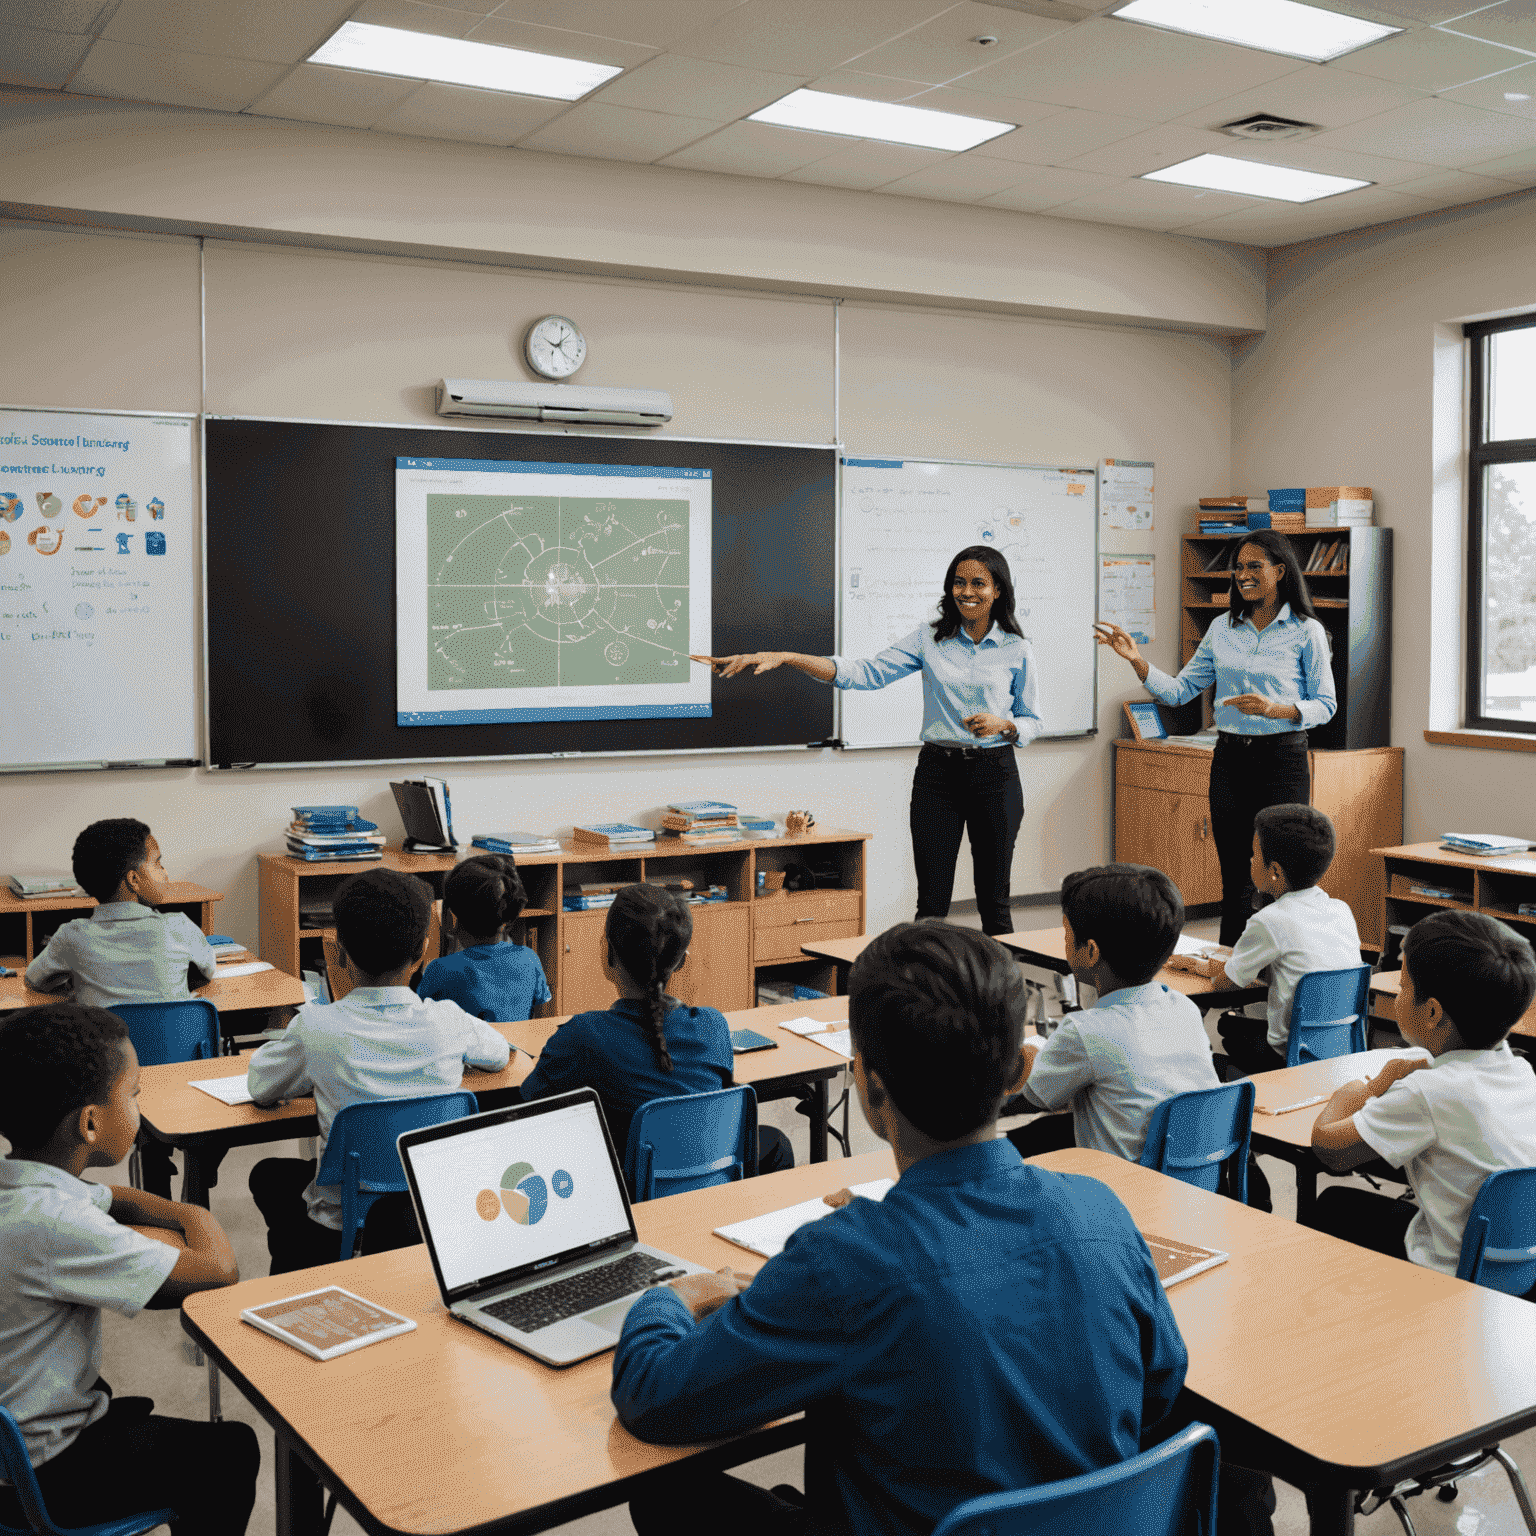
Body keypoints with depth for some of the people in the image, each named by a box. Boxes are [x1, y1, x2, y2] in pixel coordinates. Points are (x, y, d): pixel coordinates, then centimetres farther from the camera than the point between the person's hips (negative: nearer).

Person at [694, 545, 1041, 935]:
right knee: (931, 902, 1)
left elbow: (1032, 722, 9)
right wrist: (782, 657, -16)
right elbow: (864, 673, -6)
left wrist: (1002, 724, -15)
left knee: (993, 899, 7)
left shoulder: (1016, 650, 2)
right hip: (937, 772, 1)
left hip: (994, 775, -1)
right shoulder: (929, 639, 3)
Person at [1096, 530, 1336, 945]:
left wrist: (1275, 709, -19)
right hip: (1230, 759, 4)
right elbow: (1179, 691, 9)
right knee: (1235, 877, 8)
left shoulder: (1306, 631, -3)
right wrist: (1136, 659, -4)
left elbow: (1326, 705, -2)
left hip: (1282, 759, -4)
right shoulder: (1222, 629, 9)